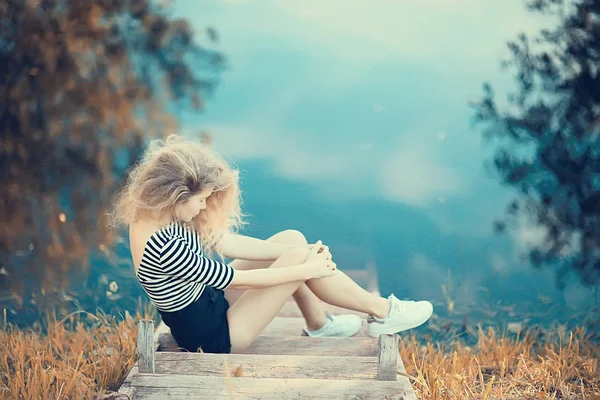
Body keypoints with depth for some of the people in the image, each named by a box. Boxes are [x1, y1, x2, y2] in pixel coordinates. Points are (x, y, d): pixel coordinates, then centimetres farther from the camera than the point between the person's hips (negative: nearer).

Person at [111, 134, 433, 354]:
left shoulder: (154, 213, -7)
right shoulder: (164, 245, -34)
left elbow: (224, 242, -3)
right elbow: (237, 280, -26)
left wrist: (301, 250, -7)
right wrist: (307, 268, -16)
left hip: (209, 301, 9)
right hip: (215, 335, -9)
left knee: (292, 239, 5)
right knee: (298, 257, -15)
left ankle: (318, 323, 23)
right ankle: (382, 312, 3)